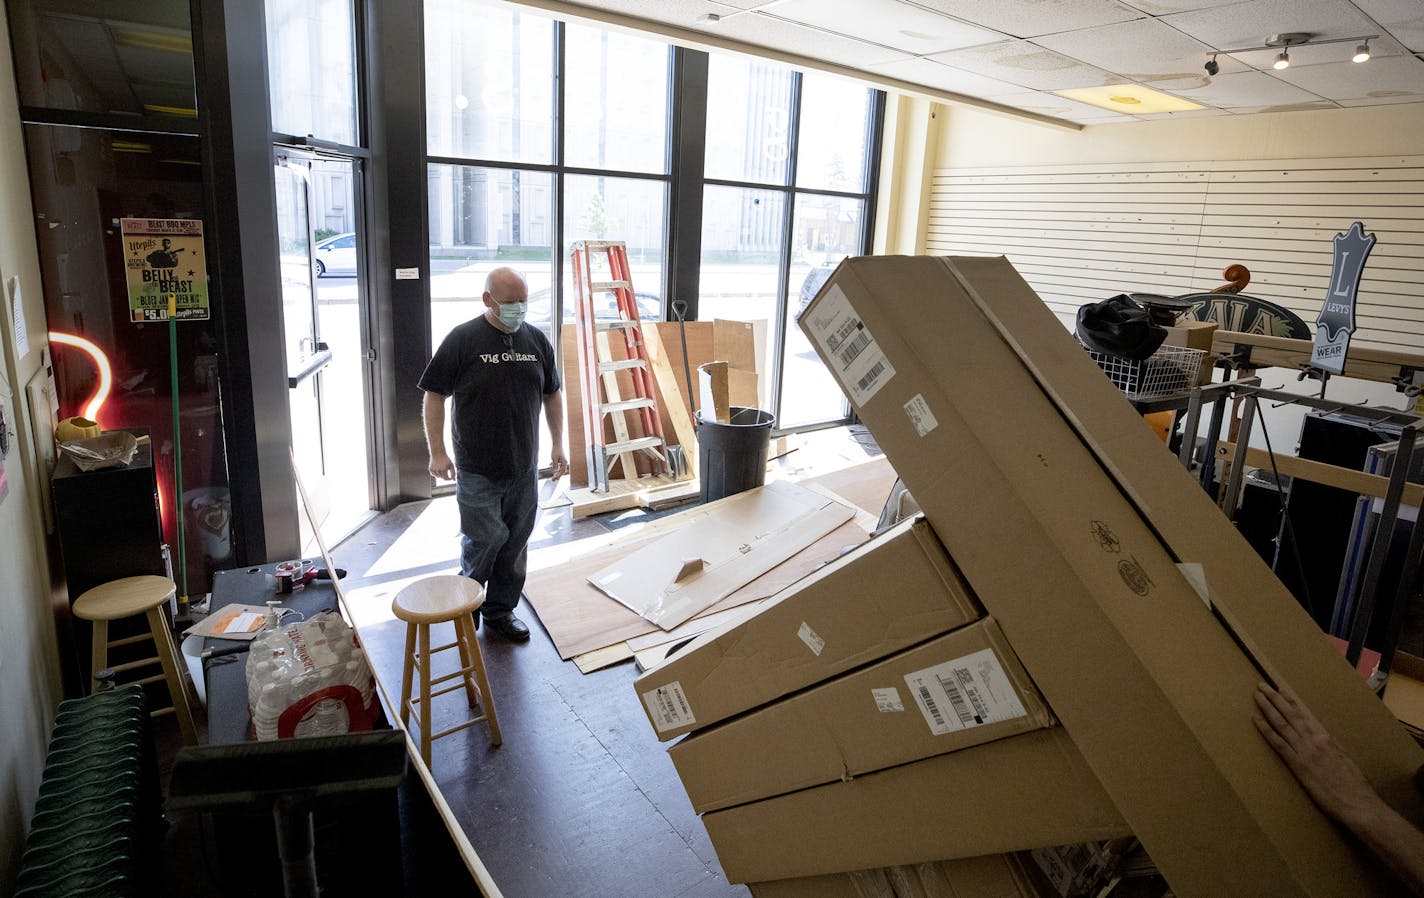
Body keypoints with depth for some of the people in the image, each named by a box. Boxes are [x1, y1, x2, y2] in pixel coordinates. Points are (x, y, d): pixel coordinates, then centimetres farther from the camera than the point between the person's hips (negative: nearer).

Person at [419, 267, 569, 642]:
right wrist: (437, 452, -7)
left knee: (515, 543, 10)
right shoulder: (462, 340, -8)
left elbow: (552, 395, 15)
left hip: (524, 468, 5)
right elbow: (435, 395, -5)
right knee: (485, 539, -3)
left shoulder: (537, 340, 6)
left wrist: (558, 445, 12)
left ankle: (499, 610, 27)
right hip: (477, 470, -4)